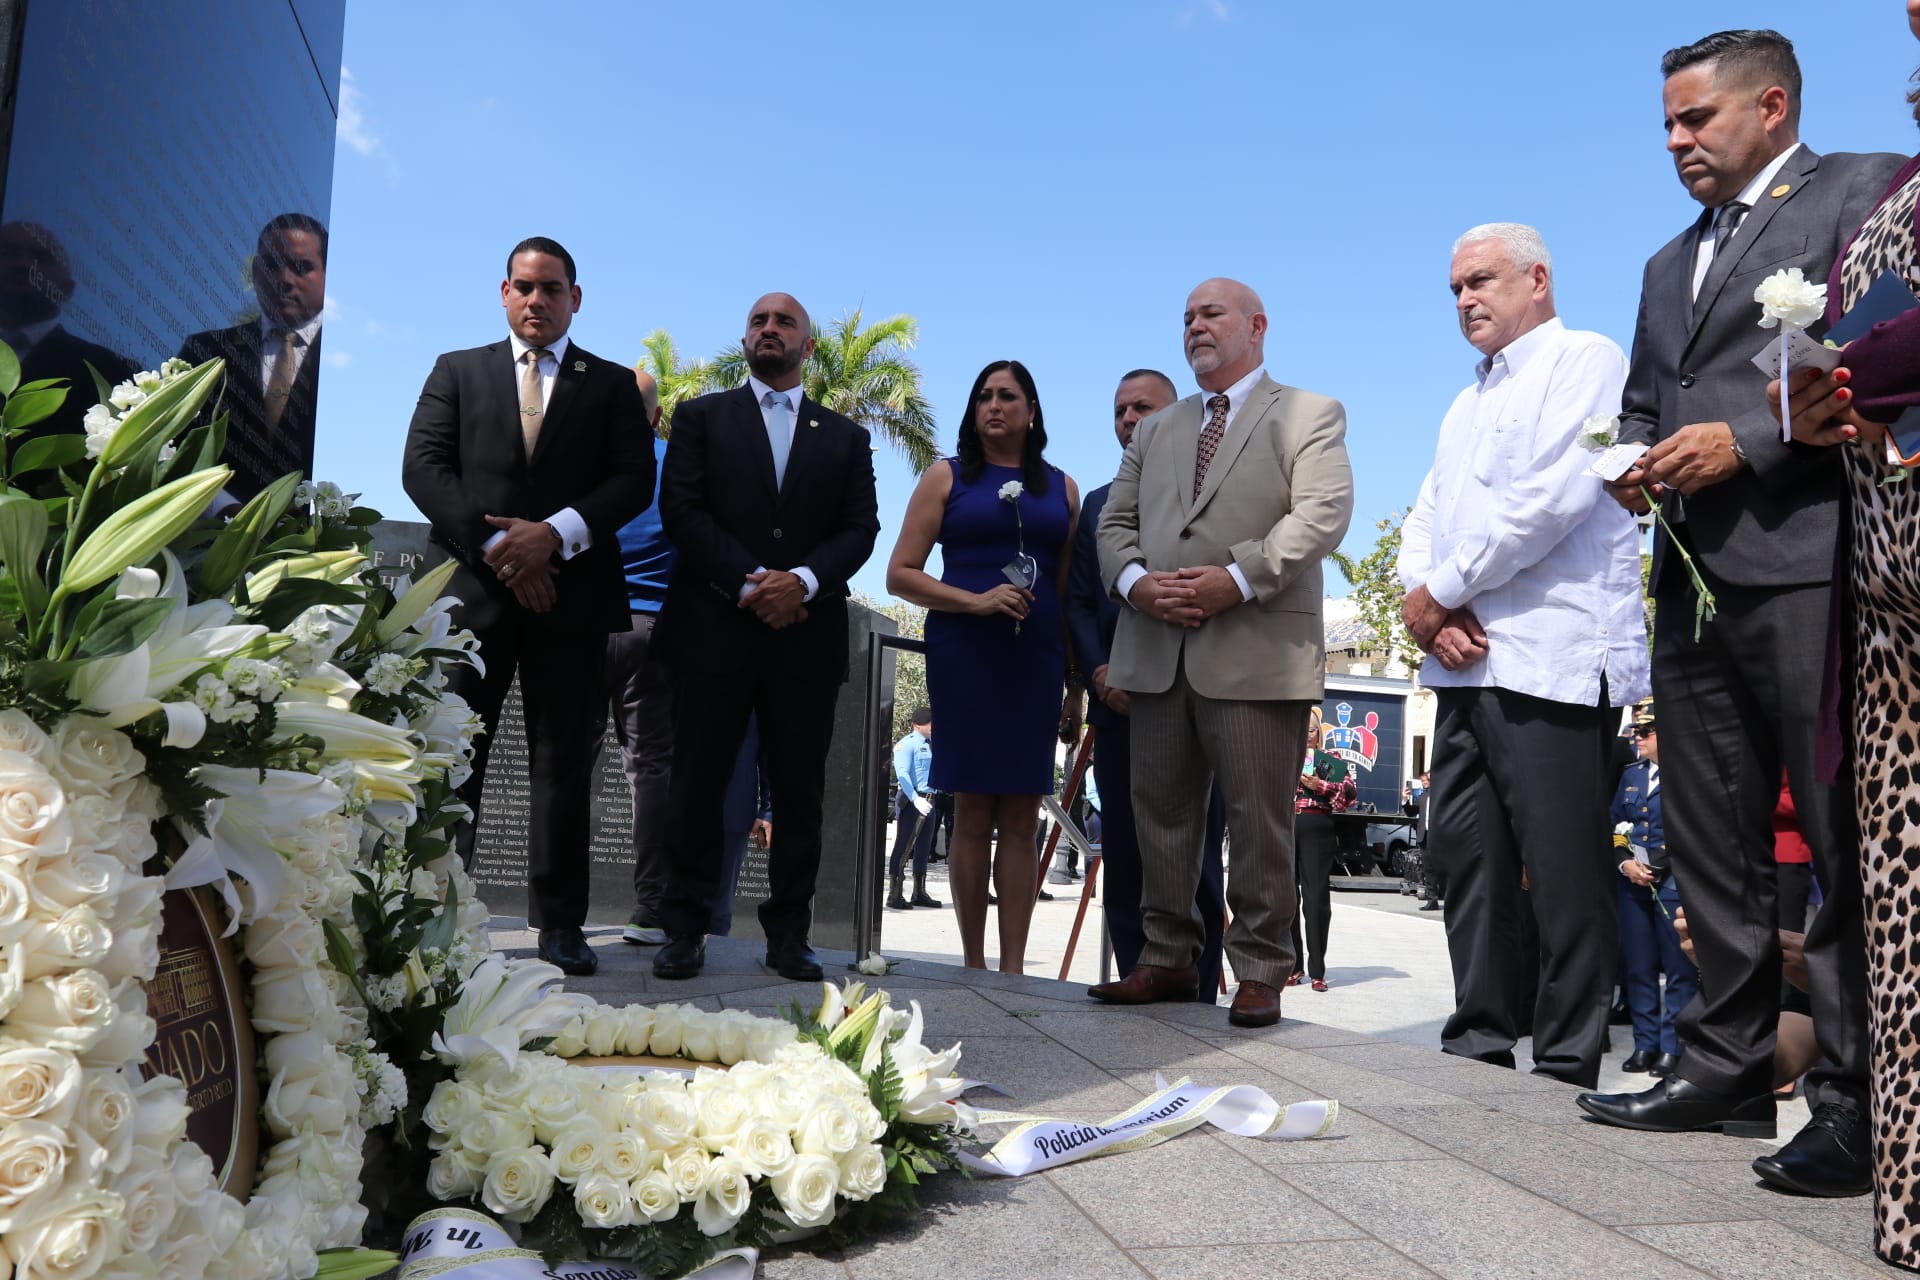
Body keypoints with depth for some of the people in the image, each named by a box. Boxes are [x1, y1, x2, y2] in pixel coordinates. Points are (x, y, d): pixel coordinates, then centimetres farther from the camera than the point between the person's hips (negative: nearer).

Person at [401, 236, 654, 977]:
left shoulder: (613, 384, 14)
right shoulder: (457, 371, 16)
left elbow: (634, 480, 2)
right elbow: (424, 466, 3)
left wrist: (555, 534, -13)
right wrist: (495, 544, -10)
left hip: (571, 593, 0)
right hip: (472, 587, 1)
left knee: (564, 761, 1)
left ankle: (559, 922, 7)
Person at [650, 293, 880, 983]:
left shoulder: (846, 438, 17)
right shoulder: (701, 416, 13)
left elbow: (860, 529, 6)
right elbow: (680, 509, 0)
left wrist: (801, 581, -12)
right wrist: (747, 584, -12)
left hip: (808, 635, 2)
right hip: (714, 628, -1)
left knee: (800, 791, 3)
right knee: (699, 784, 0)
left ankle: (788, 933, 11)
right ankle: (685, 930, 8)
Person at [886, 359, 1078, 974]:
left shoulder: (1060, 487, 12)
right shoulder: (948, 477, 6)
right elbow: (900, 574, 0)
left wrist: (1077, 667, 4)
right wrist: (975, 601, -13)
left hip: (1036, 657, 2)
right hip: (964, 654, -2)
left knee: (1022, 816, 2)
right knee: (973, 811, 1)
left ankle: (1013, 967, 7)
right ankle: (973, 964, 9)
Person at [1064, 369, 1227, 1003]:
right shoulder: (1097, 504, 19)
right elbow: (1077, 601, 14)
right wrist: (1100, 673, -2)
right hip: (1119, 703, 5)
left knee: (1195, 861, -1)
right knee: (1123, 860, 6)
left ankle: (1198, 997, 7)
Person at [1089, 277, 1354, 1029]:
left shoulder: (1307, 415, 7)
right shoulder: (1156, 430, 23)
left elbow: (1323, 513, -8)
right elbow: (1116, 522, 17)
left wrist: (1237, 578, -18)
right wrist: (1133, 580, -5)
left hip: (1256, 650, -5)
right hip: (1158, 650, 6)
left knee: (1260, 821, -1)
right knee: (1161, 812, 8)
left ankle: (1260, 972, 10)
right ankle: (1168, 959, 19)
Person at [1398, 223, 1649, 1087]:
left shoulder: (1585, 361, 1)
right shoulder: (1465, 406, 26)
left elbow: (1552, 495, -14)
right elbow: (1425, 522, 18)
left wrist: (1439, 591, -9)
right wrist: (1428, 610, -3)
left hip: (1551, 659, -8)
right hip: (1464, 661, 8)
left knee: (1562, 876, -4)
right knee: (1468, 857, 8)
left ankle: (1566, 1071, 4)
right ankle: (1480, 1043, 17)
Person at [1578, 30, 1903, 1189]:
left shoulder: (1862, 190, 3)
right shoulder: (1671, 263, 26)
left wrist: (1746, 440, -16)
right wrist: (1634, 465, 5)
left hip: (1806, 563, -7)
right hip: (1698, 577, 8)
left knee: (1844, 840, -4)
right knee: (1713, 844, 9)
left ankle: (1859, 1104, 4)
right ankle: (1728, 1070, 18)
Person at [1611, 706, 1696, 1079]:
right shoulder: (1631, 774, 14)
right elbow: (1614, 824, 15)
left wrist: (1657, 864, -12)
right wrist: (1625, 863, -1)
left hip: (1674, 882, -6)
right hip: (1633, 881, 6)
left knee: (1679, 969, -1)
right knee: (1637, 967, 7)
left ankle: (1672, 1046, 5)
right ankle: (1645, 1043, 15)